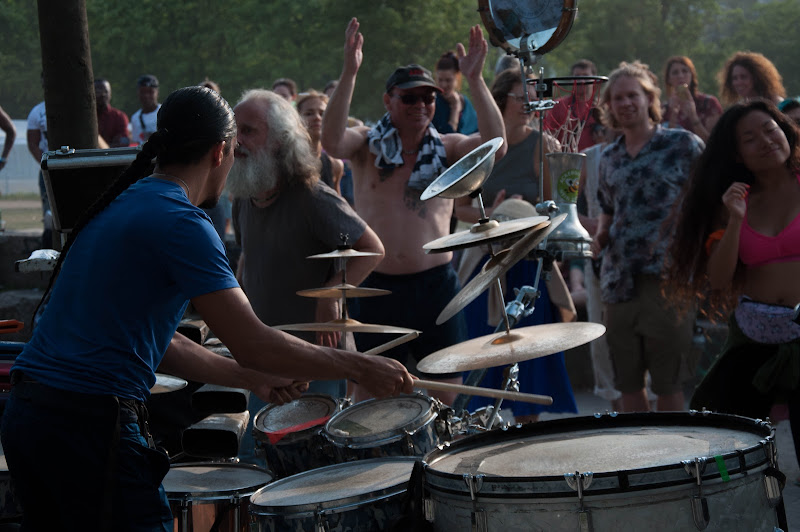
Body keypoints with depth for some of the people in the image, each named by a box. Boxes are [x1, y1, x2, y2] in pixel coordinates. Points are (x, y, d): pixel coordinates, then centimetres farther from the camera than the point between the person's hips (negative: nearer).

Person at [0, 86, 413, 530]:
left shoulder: (120, 204, 18)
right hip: (91, 422, -10)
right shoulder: (180, 223, -11)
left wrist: (252, 378, 22)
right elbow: (252, 344, -16)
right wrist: (360, 369, -6)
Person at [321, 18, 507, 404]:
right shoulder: (367, 146, 1)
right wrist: (349, 74, -31)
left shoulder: (446, 149, 4)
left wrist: (474, 80, -24)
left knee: (445, 394, 4)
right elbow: (332, 142, -21)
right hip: (377, 286, -1)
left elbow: (494, 143, -14)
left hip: (436, 285, 1)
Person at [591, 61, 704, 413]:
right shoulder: (609, 158, 16)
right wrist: (599, 237, 7)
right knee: (627, 381, 9)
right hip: (619, 281, 5)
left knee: (668, 383, -1)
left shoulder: (683, 145, 1)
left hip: (666, 278, -5)